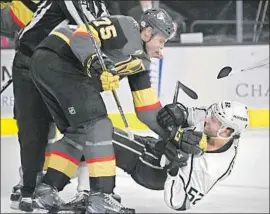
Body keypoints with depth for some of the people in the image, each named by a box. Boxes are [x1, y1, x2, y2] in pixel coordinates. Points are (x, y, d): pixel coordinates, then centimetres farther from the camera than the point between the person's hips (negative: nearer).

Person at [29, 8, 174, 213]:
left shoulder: (139, 60, 19)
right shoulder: (126, 27, -7)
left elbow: (146, 106, 21)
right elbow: (82, 34, -18)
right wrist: (93, 60, -33)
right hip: (56, 57, -10)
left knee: (79, 132, 15)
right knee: (97, 124, -12)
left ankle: (47, 190, 17)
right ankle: (101, 197, -15)